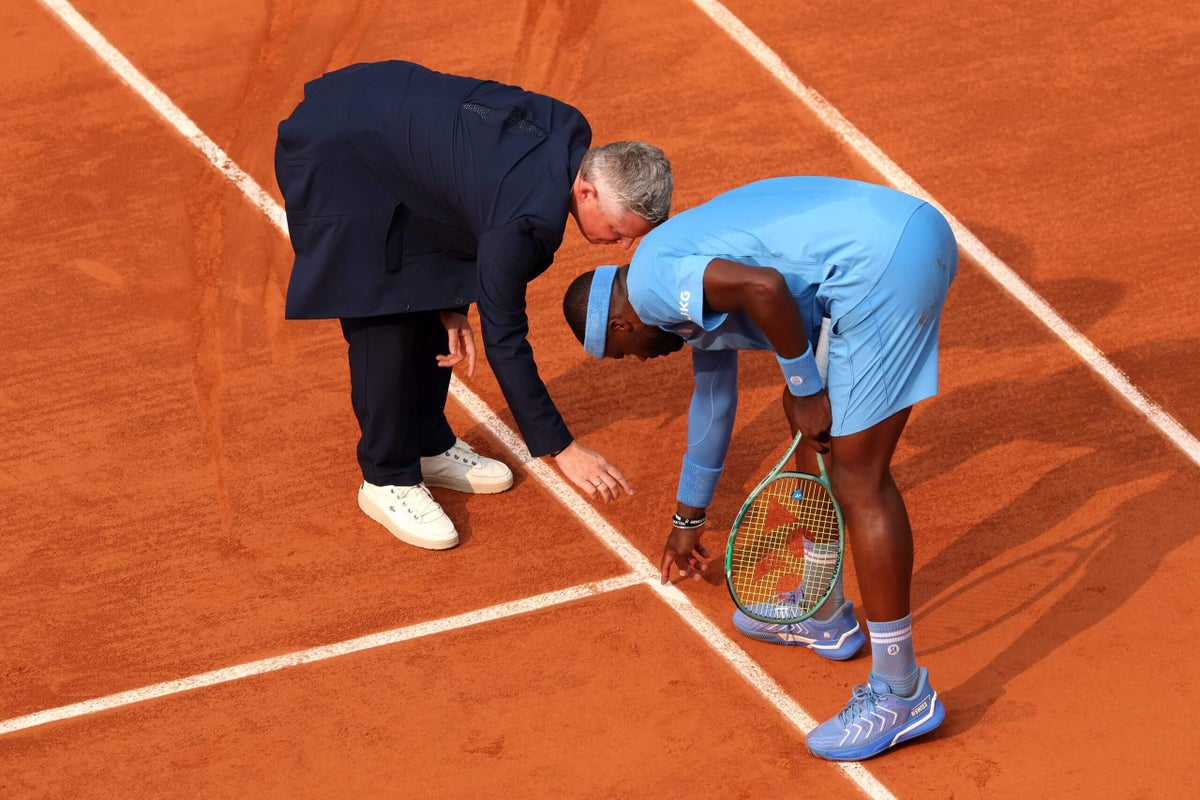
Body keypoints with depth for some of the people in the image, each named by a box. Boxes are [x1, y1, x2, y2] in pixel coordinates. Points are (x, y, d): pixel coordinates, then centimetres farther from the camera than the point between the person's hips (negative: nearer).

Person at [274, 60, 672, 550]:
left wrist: (453, 306, 0)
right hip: (335, 156, -9)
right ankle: (388, 481, 3)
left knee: (431, 307, 11)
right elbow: (504, 339, -25)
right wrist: (562, 449, -20)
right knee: (383, 322, -9)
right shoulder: (526, 217, -33)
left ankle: (429, 446, 26)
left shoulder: (570, 135, -10)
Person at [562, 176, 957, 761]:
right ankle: (823, 613, 40)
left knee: (858, 476, -4)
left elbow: (763, 287, -21)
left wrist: (805, 389, -6)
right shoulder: (696, 284, 29)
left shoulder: (649, 280, -2)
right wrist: (689, 519, 57)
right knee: (812, 419, 27)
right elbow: (712, 400, 44)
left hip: (883, 264, -11)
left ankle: (902, 695, 2)